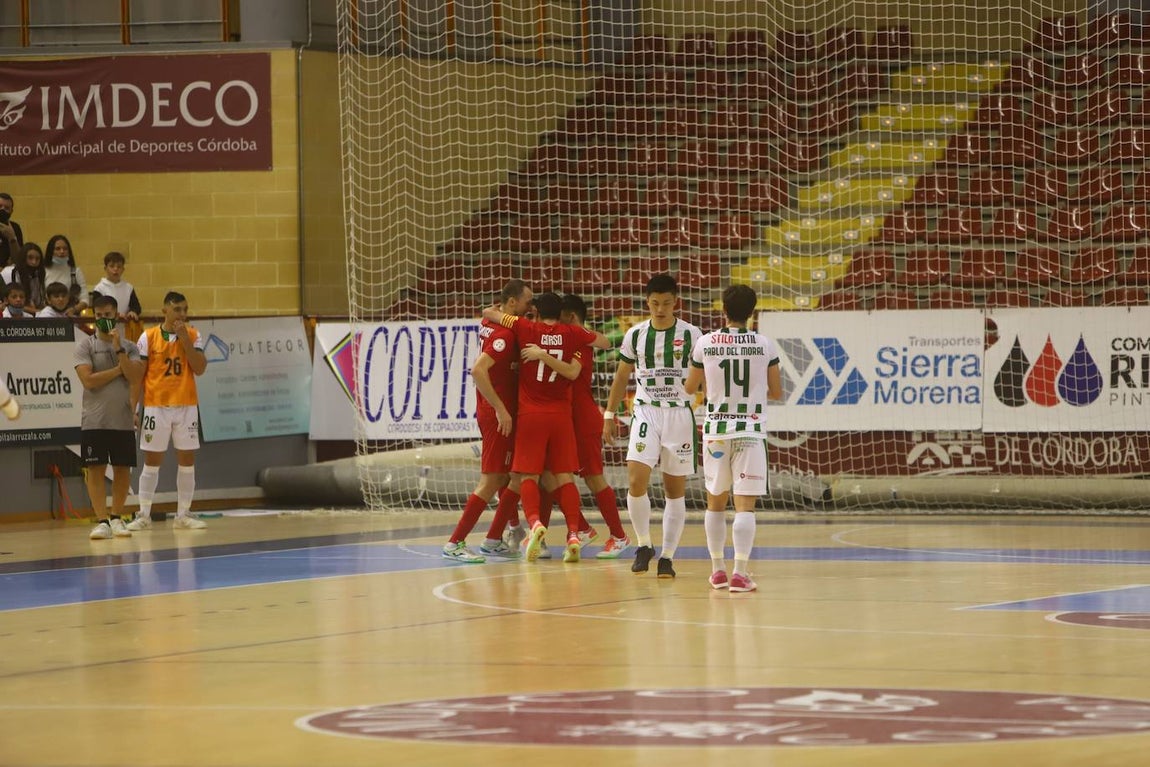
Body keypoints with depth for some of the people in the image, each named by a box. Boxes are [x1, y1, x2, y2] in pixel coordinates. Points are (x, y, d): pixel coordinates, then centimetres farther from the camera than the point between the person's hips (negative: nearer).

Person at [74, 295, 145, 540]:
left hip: (123, 420, 2)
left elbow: (135, 378, -8)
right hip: (94, 421, -2)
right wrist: (119, 369, -7)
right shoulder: (85, 345, 0)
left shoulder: (129, 347, 8)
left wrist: (118, 348, -12)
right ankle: (101, 521, -4)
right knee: (95, 470, -5)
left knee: (123, 469, 4)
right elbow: (88, 380, -12)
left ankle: (117, 518, 15)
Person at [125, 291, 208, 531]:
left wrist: (185, 339, -13)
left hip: (186, 406, 2)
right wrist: (132, 409, -5)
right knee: (152, 461, 2)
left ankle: (183, 515, 9)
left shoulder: (193, 335, 4)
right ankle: (144, 515, 7)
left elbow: (200, 368, -7)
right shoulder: (149, 337, -1)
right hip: (157, 406, -2)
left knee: (187, 461, 2)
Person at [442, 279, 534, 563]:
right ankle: (455, 543, -8)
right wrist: (500, 409, -26)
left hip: (494, 413, 10)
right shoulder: (504, 335, -18)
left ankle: (494, 540, 19)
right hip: (499, 415, -10)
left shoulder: (488, 325, 8)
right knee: (490, 482, -8)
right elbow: (478, 370, -28)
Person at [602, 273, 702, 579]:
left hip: (680, 414, -1)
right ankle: (644, 545, 3)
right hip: (645, 413, 1)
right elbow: (622, 376, 14)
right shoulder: (635, 335, 3)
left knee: (675, 489, 3)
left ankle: (667, 556, 11)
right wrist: (609, 415, 13)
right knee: (636, 481, -15)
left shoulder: (691, 335, -3)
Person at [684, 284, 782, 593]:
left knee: (715, 501, 16)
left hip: (716, 430, 1)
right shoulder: (765, 345, -3)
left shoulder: (705, 344, -1)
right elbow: (776, 393, 5)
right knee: (745, 505, -4)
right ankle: (740, 573, -14)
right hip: (751, 431, -1)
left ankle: (718, 570, 21)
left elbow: (691, 387, 11)